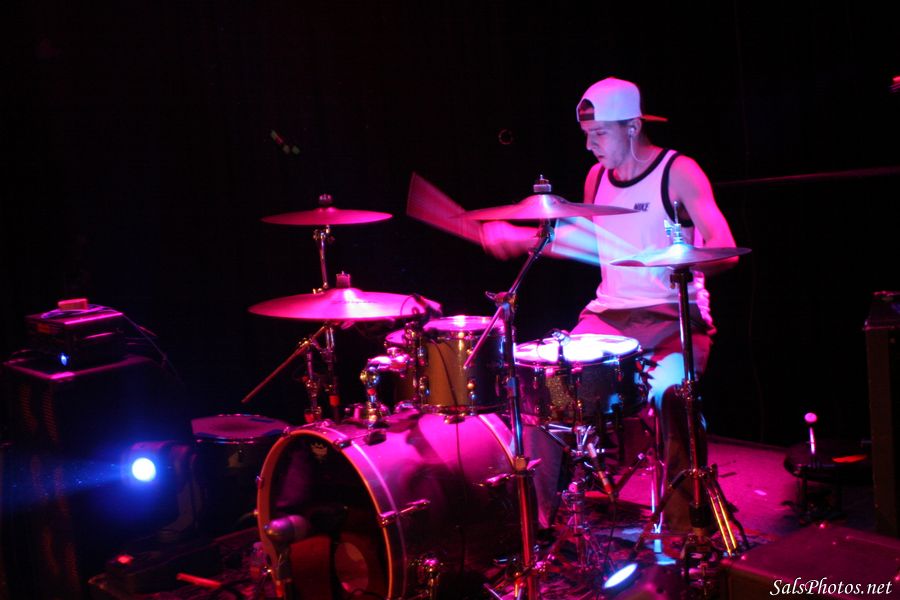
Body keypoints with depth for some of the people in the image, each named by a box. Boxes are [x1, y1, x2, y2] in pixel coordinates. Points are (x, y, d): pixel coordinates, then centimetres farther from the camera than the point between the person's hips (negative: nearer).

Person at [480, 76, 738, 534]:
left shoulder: (679, 173, -7)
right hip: (608, 314, 5)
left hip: (674, 315, -5)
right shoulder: (597, 177, 12)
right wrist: (519, 238, 15)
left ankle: (686, 524, -15)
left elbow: (725, 250, -16)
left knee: (670, 390, -34)